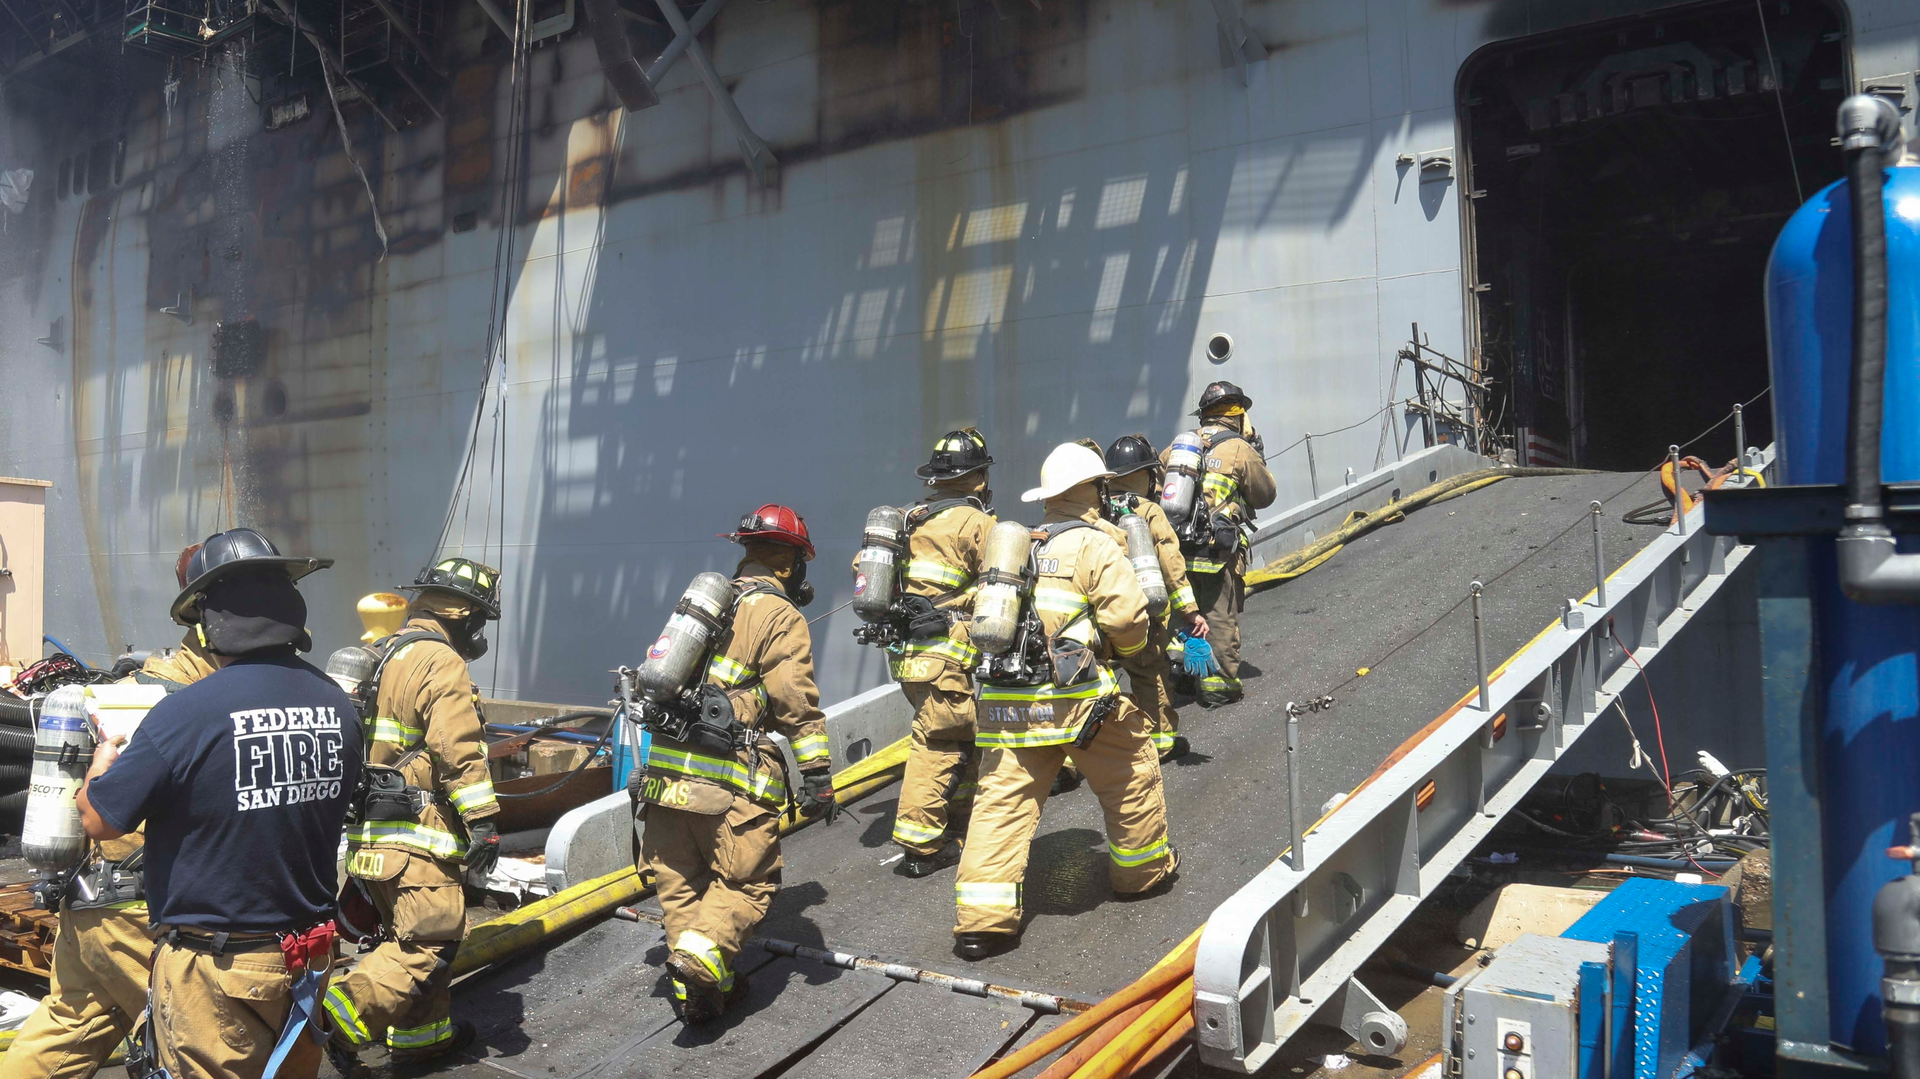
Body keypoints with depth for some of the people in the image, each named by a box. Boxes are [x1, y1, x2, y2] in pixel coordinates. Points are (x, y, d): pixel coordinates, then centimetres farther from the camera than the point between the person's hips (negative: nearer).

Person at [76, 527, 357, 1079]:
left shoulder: (186, 713, -21)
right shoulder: (337, 704, -4)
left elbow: (100, 821, -9)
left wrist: (100, 766, 12)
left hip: (217, 968, -5)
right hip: (309, 953, 5)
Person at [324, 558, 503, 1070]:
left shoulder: (380, 656, 18)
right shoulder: (440, 662, -13)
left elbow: (363, 742, 23)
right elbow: (459, 750, -20)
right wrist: (483, 821, -18)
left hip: (369, 830, 10)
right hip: (416, 835, -10)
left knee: (414, 933, 19)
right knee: (429, 942, -7)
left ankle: (424, 1032, 27)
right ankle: (344, 1017, -15)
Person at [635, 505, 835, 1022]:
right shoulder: (780, 617, -3)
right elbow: (797, 700, -11)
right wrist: (818, 773, -9)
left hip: (667, 767, 7)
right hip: (731, 780, -6)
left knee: (679, 881, 13)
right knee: (747, 881, 3)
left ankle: (698, 986, 14)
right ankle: (702, 958, -17)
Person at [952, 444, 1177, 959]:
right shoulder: (1093, 545, -4)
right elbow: (1128, 618, -11)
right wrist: (1123, 648, 9)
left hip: (1006, 700, 5)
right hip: (1077, 698, -5)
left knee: (1002, 801, 4)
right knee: (1133, 780, 19)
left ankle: (980, 920, -1)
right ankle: (1144, 872, 37)